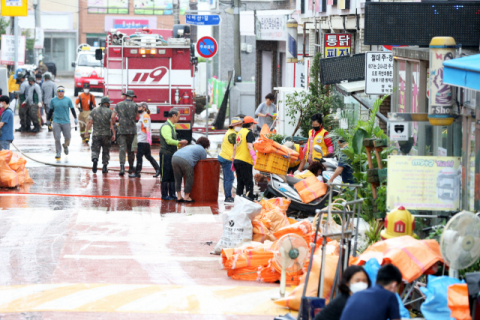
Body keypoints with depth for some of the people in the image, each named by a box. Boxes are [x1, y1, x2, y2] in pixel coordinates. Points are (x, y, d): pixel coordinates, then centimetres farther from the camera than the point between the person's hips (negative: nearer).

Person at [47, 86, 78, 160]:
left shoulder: (68, 100, 2)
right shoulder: (53, 100, 4)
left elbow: (72, 109, 7)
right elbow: (51, 111, 14)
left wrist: (75, 118, 1)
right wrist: (48, 120, 17)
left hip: (66, 121, 0)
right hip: (56, 122, 0)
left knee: (68, 137, 4)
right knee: (57, 138, -5)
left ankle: (65, 146, 38)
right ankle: (58, 153, 3)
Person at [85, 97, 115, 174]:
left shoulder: (94, 111, 5)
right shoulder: (110, 112, -3)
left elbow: (89, 122, -1)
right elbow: (112, 124, -8)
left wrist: (86, 132, 2)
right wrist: (113, 134, -4)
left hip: (96, 134, 1)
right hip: (106, 135, -1)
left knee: (95, 150, 0)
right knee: (106, 151, 11)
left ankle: (95, 159, -29)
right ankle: (104, 167, 11)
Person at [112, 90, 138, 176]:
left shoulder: (118, 105, 4)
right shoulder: (134, 105, 0)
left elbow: (113, 116, 0)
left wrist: (113, 124, 16)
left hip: (122, 130, 0)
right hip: (132, 130, 0)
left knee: (122, 149, -5)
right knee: (131, 149, 12)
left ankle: (122, 167, -21)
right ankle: (131, 167, 22)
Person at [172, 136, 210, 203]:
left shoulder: (190, 146, 37)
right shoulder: (202, 150, 18)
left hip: (175, 158, 6)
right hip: (185, 160, -6)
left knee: (178, 179, 17)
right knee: (189, 179, 10)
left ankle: (179, 197, 18)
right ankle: (186, 197, 15)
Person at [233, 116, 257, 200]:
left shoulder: (240, 132, 18)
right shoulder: (249, 133, -7)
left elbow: (235, 148, 21)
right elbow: (249, 146, -20)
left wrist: (233, 160, 26)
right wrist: (255, 158, -27)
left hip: (237, 161, 8)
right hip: (245, 162, -8)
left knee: (240, 183, 12)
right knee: (249, 183, -7)